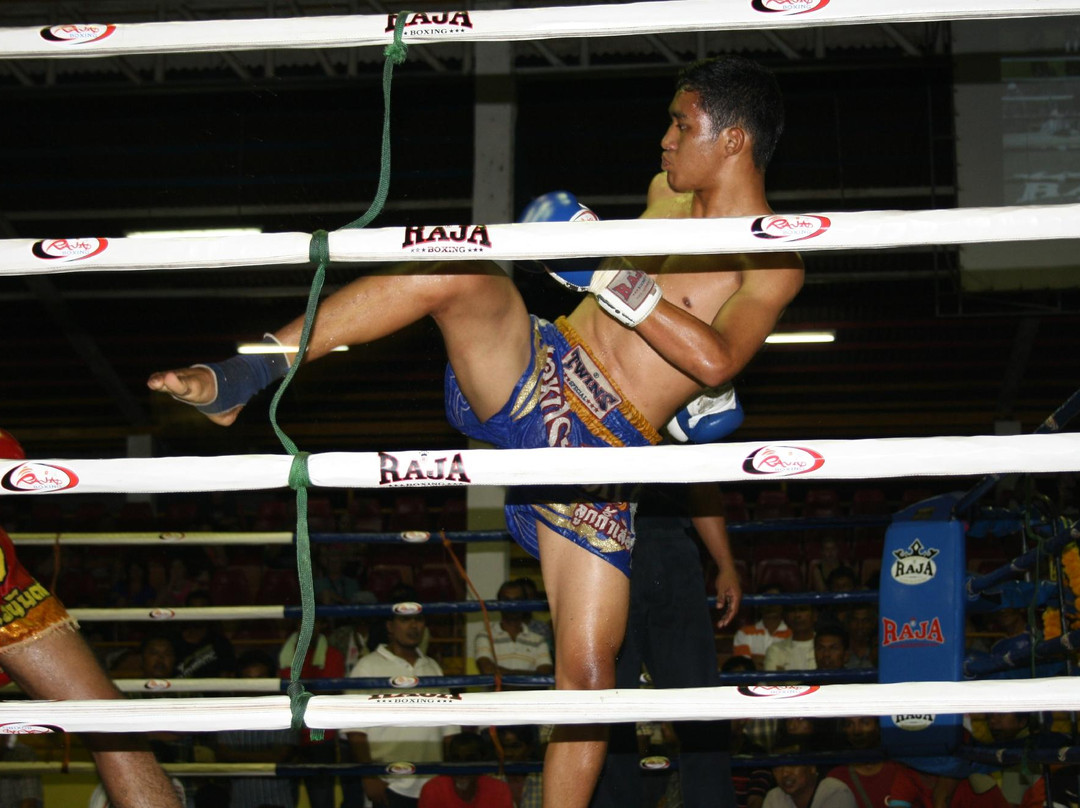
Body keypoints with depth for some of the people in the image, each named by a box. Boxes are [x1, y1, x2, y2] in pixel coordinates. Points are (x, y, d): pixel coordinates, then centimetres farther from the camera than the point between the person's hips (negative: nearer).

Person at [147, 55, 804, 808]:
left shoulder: (775, 262, -6)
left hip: (602, 454, -3)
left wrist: (612, 279, -27)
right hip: (533, 372, 4)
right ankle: (240, 380, -29)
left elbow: (716, 361, -26)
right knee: (458, 271, -27)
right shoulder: (668, 196, 12)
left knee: (590, 665, -10)